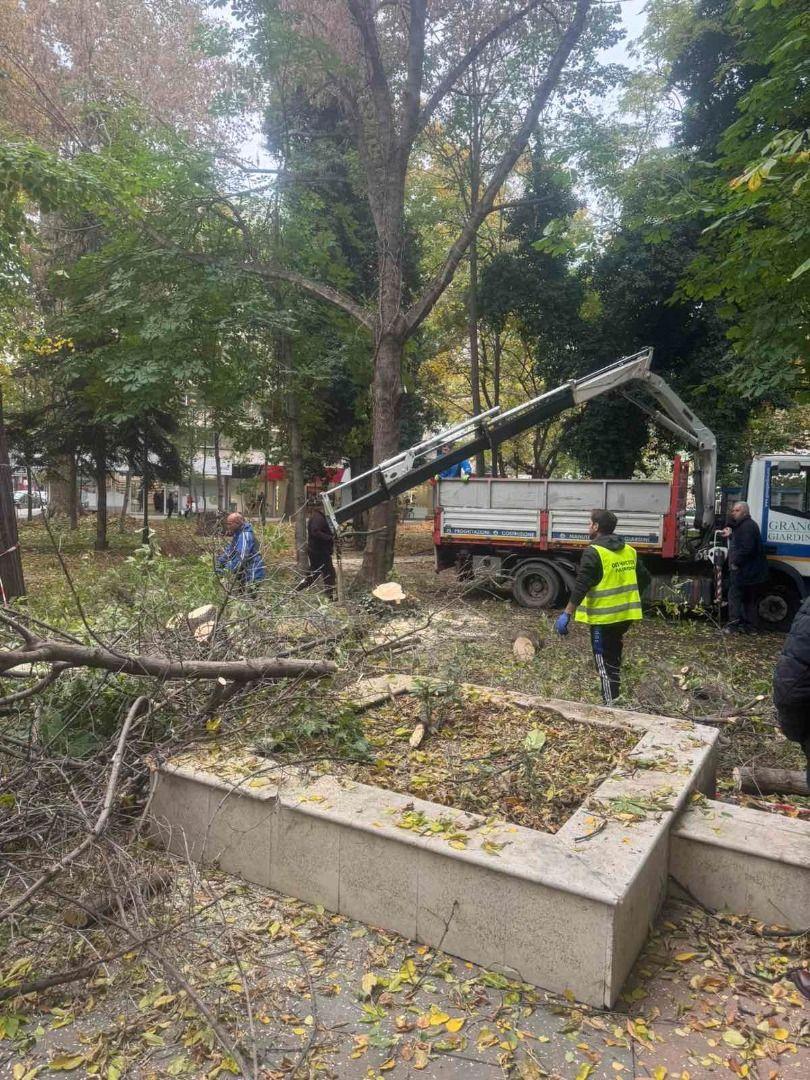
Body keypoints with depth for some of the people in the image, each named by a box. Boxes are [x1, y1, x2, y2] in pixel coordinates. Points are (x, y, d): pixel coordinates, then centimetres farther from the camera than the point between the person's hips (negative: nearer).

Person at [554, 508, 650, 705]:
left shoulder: (593, 552, -14)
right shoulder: (629, 551, 9)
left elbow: (580, 586, -21)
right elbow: (644, 578, 15)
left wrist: (566, 614, -20)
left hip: (603, 617, -8)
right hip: (625, 615, 8)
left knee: (605, 664, 1)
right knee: (613, 660, 20)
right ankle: (615, 700, 30)